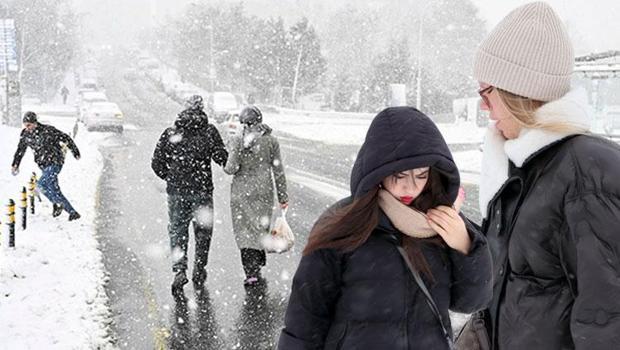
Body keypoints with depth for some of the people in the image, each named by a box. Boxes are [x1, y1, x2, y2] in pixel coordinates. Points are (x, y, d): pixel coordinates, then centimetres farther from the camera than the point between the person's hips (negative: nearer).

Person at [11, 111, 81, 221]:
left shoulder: (47, 130, -15)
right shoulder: (25, 134, 2)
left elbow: (65, 138, -5)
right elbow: (20, 150, 15)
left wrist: (75, 152, 3)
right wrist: (15, 164, 8)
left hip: (55, 162, -7)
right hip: (44, 166, 7)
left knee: (41, 185, -22)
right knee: (54, 191, 1)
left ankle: (57, 204, -5)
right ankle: (73, 213, 8)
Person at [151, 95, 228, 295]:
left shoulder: (171, 133, 1)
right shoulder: (209, 131, -5)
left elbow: (157, 164, 2)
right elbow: (221, 157, -11)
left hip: (176, 191, 1)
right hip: (202, 190, -1)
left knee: (177, 231, 8)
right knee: (203, 231, 13)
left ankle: (179, 270, -7)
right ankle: (199, 272, 20)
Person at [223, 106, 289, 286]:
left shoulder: (236, 141, -7)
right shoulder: (271, 140, -2)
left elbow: (232, 168, -12)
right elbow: (278, 171, 0)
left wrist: (225, 167, 12)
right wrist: (283, 196, 6)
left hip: (241, 192, -2)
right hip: (264, 191, 2)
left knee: (245, 231, 4)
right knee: (261, 227, 17)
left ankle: (252, 272, -3)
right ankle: (257, 265, 28)